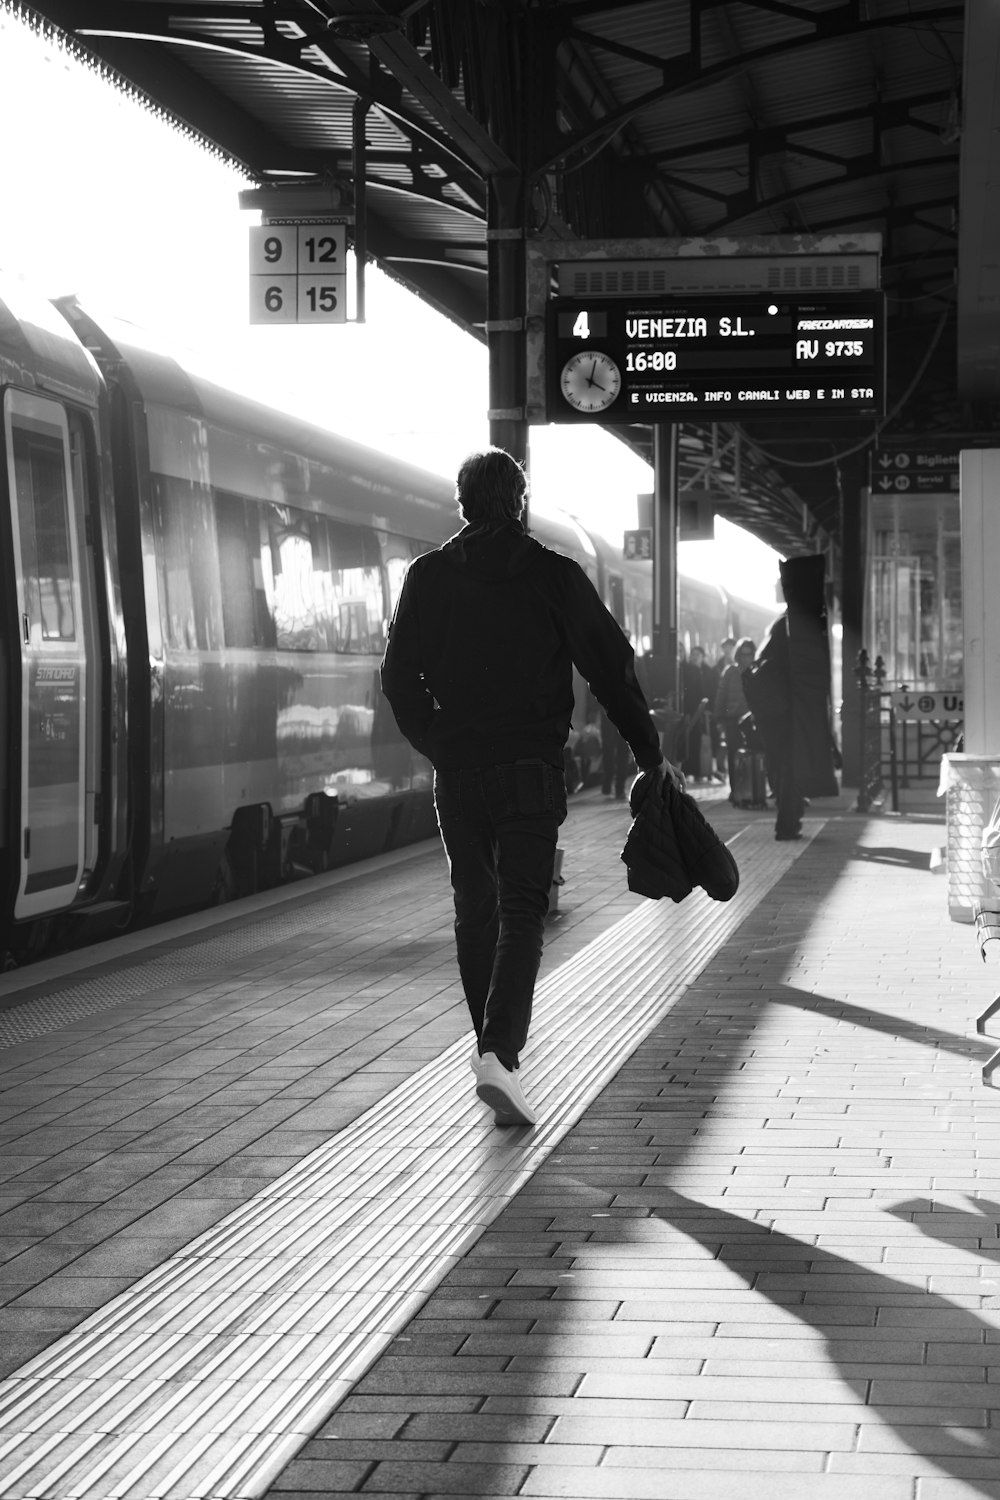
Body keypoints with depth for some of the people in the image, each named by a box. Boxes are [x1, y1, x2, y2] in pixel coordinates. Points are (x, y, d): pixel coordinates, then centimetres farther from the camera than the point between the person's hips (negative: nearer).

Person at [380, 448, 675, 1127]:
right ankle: (499, 1052, -21)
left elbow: (399, 677, 7)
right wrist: (651, 755, 8)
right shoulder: (554, 575, -3)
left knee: (475, 911, 15)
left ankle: (497, 1044, 24)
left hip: (456, 772, 3)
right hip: (531, 771, -3)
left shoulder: (429, 576, 4)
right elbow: (612, 667, -1)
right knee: (521, 912, -4)